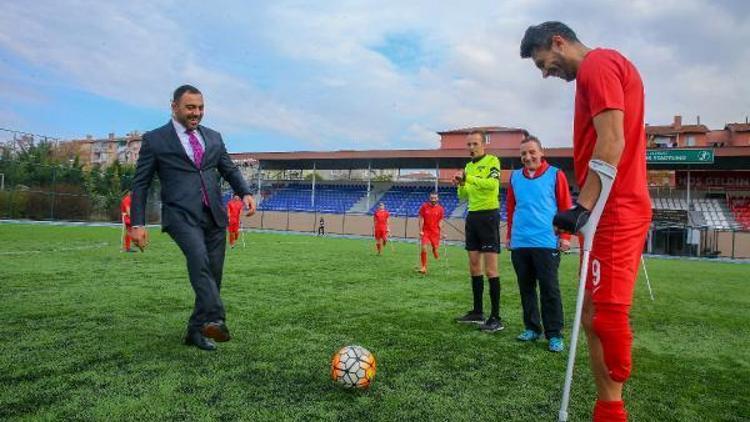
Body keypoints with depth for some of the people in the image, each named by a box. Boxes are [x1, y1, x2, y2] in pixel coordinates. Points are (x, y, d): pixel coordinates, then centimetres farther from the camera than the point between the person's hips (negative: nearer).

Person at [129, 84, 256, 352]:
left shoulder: (213, 137, 18)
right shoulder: (154, 140, 6)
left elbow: (229, 170, 21)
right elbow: (140, 183, 5)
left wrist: (245, 193, 1)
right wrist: (137, 224, -2)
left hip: (214, 215, 5)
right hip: (181, 214, -5)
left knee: (213, 273, 4)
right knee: (199, 260, -29)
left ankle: (196, 330, 17)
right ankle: (215, 320, -36)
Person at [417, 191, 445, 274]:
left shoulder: (440, 209, 2)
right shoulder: (424, 206, -1)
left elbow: (440, 221, 4)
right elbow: (421, 219, -1)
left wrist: (441, 232, -3)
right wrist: (420, 231, -8)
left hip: (435, 232, 1)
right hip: (425, 231, -1)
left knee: (435, 248, 1)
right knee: (424, 248, -12)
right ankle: (424, 267, -2)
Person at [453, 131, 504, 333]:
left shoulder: (492, 161, -6)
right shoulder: (468, 166, 16)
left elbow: (492, 183, -25)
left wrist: (468, 178, -25)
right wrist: (460, 185, -3)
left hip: (488, 215, -8)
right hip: (472, 216, 8)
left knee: (490, 269, -8)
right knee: (474, 266, 11)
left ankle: (496, 318, -3)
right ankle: (477, 312, 20)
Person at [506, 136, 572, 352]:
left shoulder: (555, 175, -2)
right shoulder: (515, 177, 9)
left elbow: (565, 207, -2)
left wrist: (565, 236, -6)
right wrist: (509, 235, 15)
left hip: (546, 243, -4)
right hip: (519, 244, 4)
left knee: (550, 290, -1)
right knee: (526, 288, 11)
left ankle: (554, 334, 8)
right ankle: (532, 328, 23)